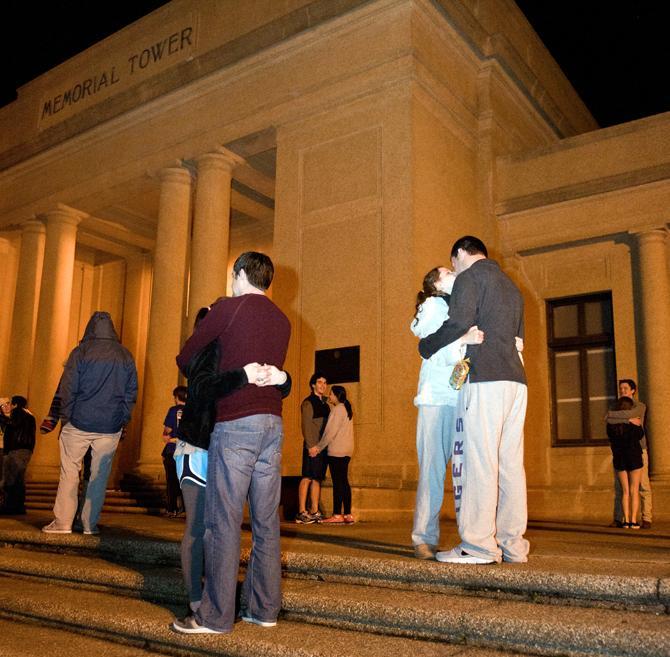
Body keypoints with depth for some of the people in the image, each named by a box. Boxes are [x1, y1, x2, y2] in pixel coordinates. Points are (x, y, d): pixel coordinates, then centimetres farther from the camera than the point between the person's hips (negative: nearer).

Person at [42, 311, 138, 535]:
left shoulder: (81, 352, -3)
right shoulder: (125, 356, 6)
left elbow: (67, 388, -5)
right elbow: (131, 393, 8)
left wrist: (64, 417, 3)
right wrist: (123, 421, 12)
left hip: (79, 423, -2)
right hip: (111, 428, 2)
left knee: (69, 472, 6)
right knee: (100, 475, 7)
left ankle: (62, 522, 6)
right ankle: (90, 524, 11)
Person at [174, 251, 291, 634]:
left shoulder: (229, 308, 0)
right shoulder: (282, 320, 16)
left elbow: (185, 358, 9)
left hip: (236, 422, -6)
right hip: (273, 422, 6)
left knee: (224, 520, -3)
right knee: (266, 520, 8)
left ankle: (216, 616, 1)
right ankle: (264, 609, 15)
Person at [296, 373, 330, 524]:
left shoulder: (325, 403, 18)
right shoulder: (308, 402, -5)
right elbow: (306, 426, -12)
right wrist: (311, 446, -18)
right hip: (313, 446, -7)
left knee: (317, 479, 8)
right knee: (307, 478, -7)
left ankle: (315, 511, 12)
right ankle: (302, 513, -6)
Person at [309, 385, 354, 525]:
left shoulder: (337, 409, -8)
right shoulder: (347, 409, 19)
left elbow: (331, 431, -13)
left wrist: (318, 447, -6)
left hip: (337, 450, -9)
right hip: (346, 451, 9)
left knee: (337, 482, -9)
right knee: (344, 482, 9)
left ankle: (337, 515, -10)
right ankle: (347, 514, 8)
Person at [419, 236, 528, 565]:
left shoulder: (470, 276, 2)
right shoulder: (511, 287, 27)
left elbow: (459, 324, -12)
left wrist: (426, 346, 3)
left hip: (485, 379, -8)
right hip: (516, 380, 8)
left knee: (478, 460, -9)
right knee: (510, 463, 6)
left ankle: (479, 545, -11)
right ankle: (512, 544, 7)